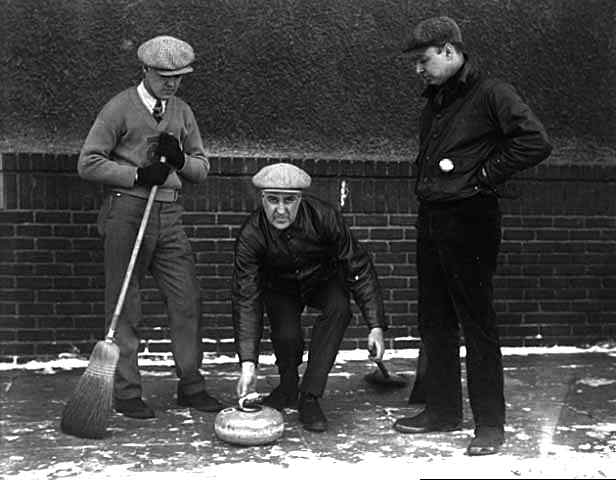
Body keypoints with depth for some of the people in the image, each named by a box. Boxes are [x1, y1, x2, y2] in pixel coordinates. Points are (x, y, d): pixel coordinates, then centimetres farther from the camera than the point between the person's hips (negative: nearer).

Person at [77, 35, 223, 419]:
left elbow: (202, 168, 15)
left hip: (169, 214, 5)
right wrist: (138, 174, -15)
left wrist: (180, 159, -7)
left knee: (188, 300, 3)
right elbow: (88, 163, -6)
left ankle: (191, 385, 15)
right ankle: (126, 392, 11)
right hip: (128, 210, -5)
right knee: (126, 306, 1)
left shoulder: (182, 112, 14)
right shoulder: (120, 108, -3)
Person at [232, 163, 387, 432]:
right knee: (286, 334, -28)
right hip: (280, 288, 0)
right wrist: (248, 363, -39)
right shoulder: (251, 235, -29)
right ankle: (288, 383, 8)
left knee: (339, 309, -31)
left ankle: (310, 398, -20)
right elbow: (246, 300, -31)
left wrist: (376, 326, -28)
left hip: (324, 281, 0)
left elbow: (359, 268, -22)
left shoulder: (324, 217, -29)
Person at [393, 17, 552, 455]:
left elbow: (536, 143, -19)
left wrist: (484, 176, -14)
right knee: (434, 322, 12)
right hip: (430, 221, 8)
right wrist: (426, 185, 10)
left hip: (470, 220, -8)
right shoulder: (435, 101, 16)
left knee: (477, 324, -3)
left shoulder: (491, 94, -9)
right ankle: (442, 410, 25)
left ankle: (491, 424, 8)